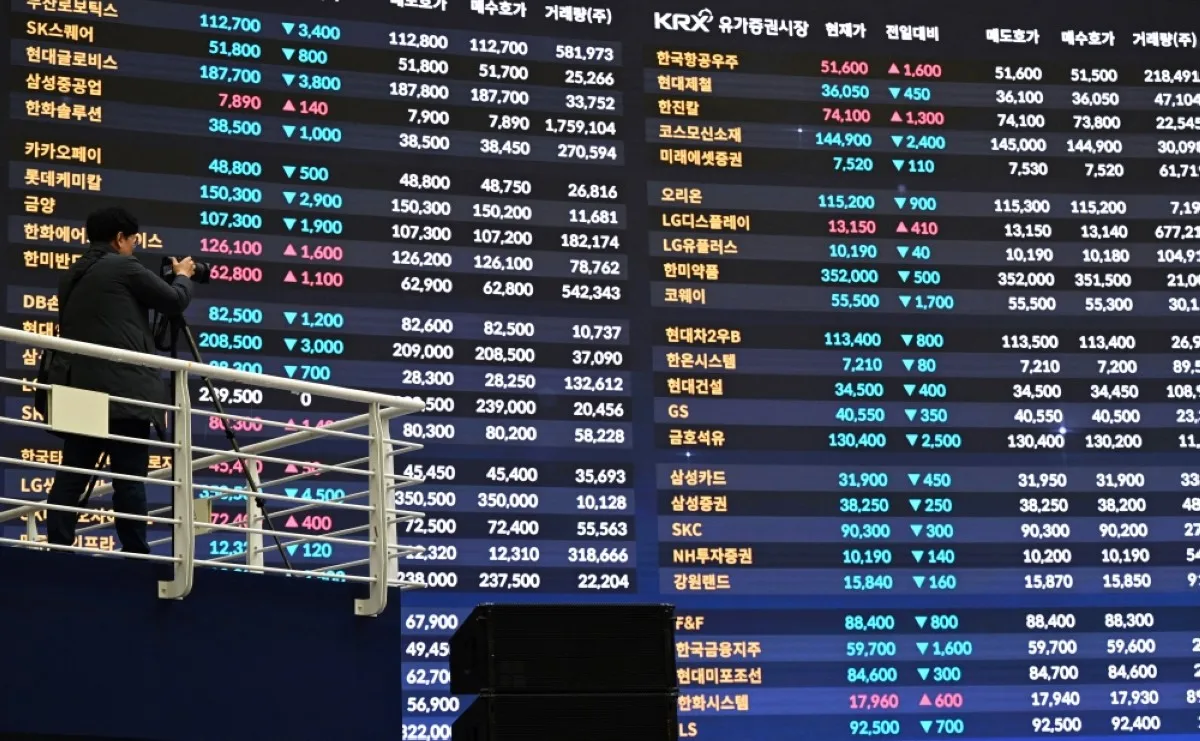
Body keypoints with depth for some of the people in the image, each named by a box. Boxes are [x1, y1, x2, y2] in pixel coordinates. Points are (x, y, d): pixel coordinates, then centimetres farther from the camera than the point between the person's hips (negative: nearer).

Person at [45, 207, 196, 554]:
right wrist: (183, 275, 23)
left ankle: (57, 551, 0)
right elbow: (174, 301, 3)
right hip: (123, 390, -7)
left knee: (72, 477, 4)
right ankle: (135, 555, -6)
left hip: (80, 391, 7)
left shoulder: (73, 276, 20)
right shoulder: (123, 267, -2)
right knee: (129, 477, -6)